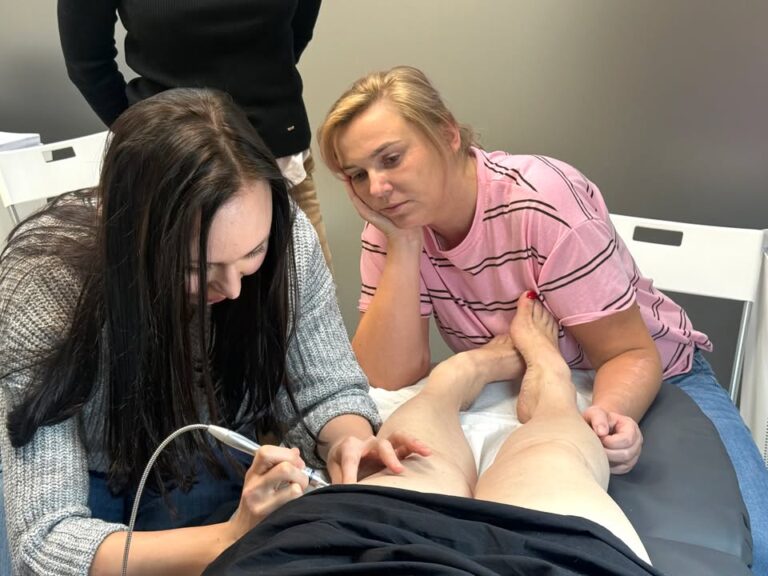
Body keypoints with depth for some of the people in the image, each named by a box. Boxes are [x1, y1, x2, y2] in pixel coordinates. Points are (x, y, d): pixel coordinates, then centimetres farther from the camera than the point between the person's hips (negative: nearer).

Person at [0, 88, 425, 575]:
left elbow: (330, 390, -10)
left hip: (212, 461, 2)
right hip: (91, 480, -2)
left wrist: (348, 445, -32)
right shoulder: (43, 286, -30)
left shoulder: (285, 238, -22)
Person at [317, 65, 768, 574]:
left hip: (643, 382, -3)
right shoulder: (392, 228, -12)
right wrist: (403, 244, -27)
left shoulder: (542, 201, -25)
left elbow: (631, 354, -19)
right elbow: (390, 379, -20)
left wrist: (608, 415, -40)